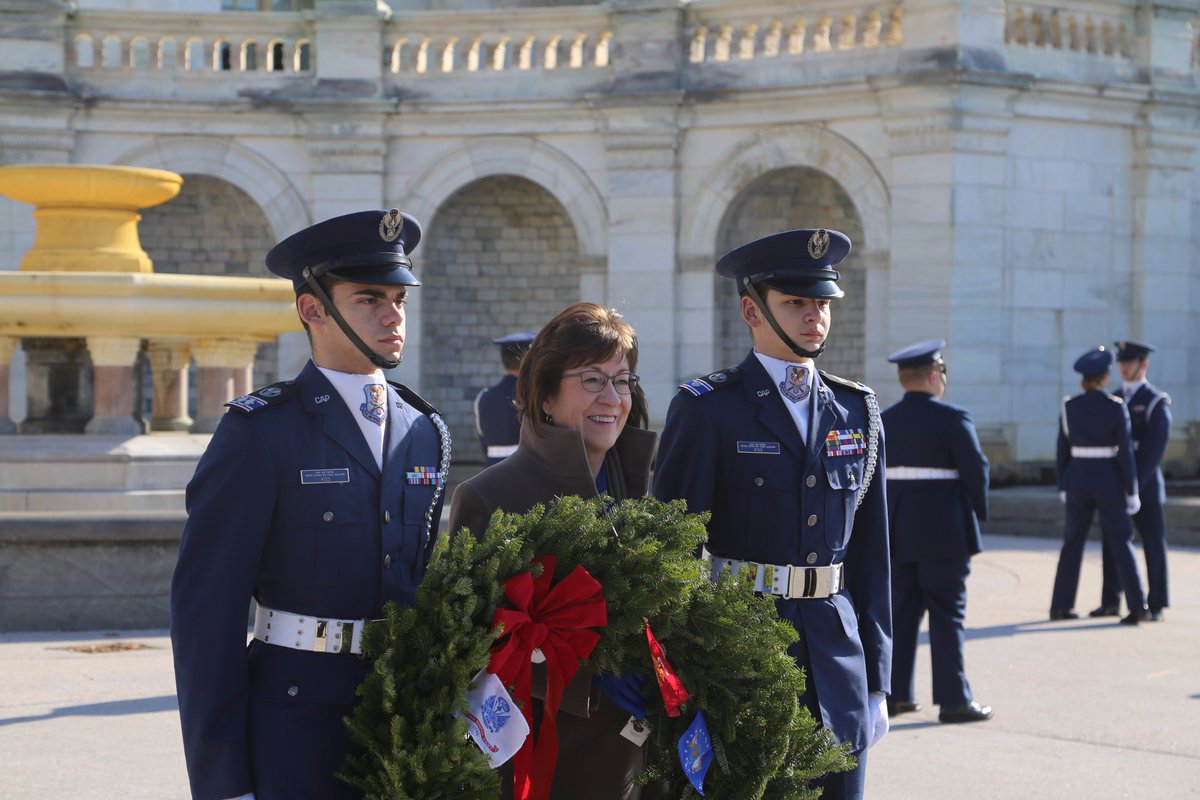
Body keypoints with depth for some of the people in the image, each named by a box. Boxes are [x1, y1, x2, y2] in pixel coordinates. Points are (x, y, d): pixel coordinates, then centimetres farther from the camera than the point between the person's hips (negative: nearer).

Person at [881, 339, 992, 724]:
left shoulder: (883, 420, 6)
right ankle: (954, 700, 1)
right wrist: (977, 512, 6)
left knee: (901, 612, 11)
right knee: (947, 614, -1)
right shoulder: (953, 418, -10)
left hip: (896, 533, 5)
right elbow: (976, 470, -10)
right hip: (943, 531, -5)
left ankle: (895, 693, 15)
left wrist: (884, 525, 14)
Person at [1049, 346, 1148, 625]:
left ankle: (1060, 605, 13)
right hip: (1109, 481, -2)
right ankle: (1137, 606, -2)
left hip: (1078, 481, 2)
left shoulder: (1069, 407, -2)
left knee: (1073, 542, 12)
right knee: (1121, 542, 4)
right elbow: (1125, 452, -10)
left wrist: (1063, 487, 12)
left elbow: (1062, 451, 2)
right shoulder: (1116, 407, -10)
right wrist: (1132, 491, -4)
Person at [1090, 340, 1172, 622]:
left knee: (1153, 545, 1)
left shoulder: (1157, 402, -5)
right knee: (1112, 545, 6)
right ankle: (1111, 602, 13)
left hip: (1145, 486, -5)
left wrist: (1135, 485, -17)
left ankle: (1155, 606, 6)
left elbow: (1154, 449, -11)